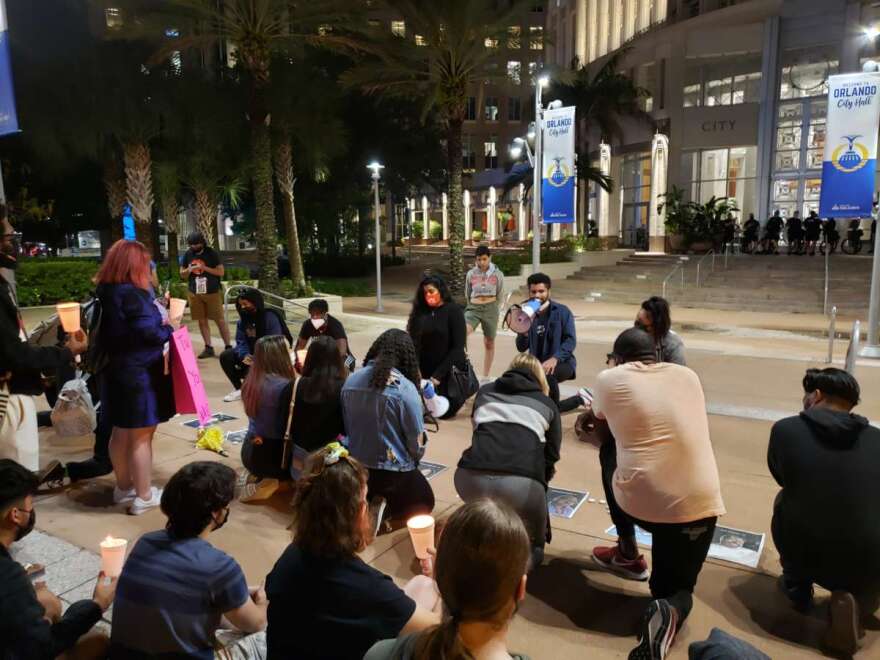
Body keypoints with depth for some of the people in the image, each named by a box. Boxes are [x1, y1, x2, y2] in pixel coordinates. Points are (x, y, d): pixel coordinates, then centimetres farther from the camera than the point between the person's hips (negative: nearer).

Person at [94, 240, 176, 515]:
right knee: (141, 435, 1)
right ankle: (144, 497, 10)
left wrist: (159, 325, 8)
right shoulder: (132, 294, -21)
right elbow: (149, 332, -25)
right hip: (138, 373, -9)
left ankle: (124, 487, 35)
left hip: (115, 370, 9)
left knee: (121, 432, 19)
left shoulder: (106, 292, 7)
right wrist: (169, 329, -5)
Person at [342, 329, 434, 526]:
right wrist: (410, 462, 8)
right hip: (393, 472, -5)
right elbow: (417, 442, -13)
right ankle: (384, 511, 0)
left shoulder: (350, 381, -5)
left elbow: (347, 427, 5)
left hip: (356, 468, 5)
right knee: (425, 502, 23)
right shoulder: (405, 388, -20)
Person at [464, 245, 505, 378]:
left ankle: (485, 376, 19)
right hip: (473, 308, 0)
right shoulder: (470, 274, 4)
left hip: (491, 309, 0)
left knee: (489, 343, 8)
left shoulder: (497, 274, 0)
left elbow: (500, 296, 9)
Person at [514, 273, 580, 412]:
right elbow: (521, 348, 0)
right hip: (537, 364, 6)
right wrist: (525, 331, -21)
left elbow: (571, 340, -17)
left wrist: (555, 358, -34)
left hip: (562, 362, -6)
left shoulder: (562, 311, -6)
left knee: (547, 374, -38)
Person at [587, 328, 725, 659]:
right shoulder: (689, 376, 12)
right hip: (698, 505, 2)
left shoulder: (609, 379, 4)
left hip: (636, 503, -2)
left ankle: (628, 554, 31)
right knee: (676, 587, 25)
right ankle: (669, 610, -12)